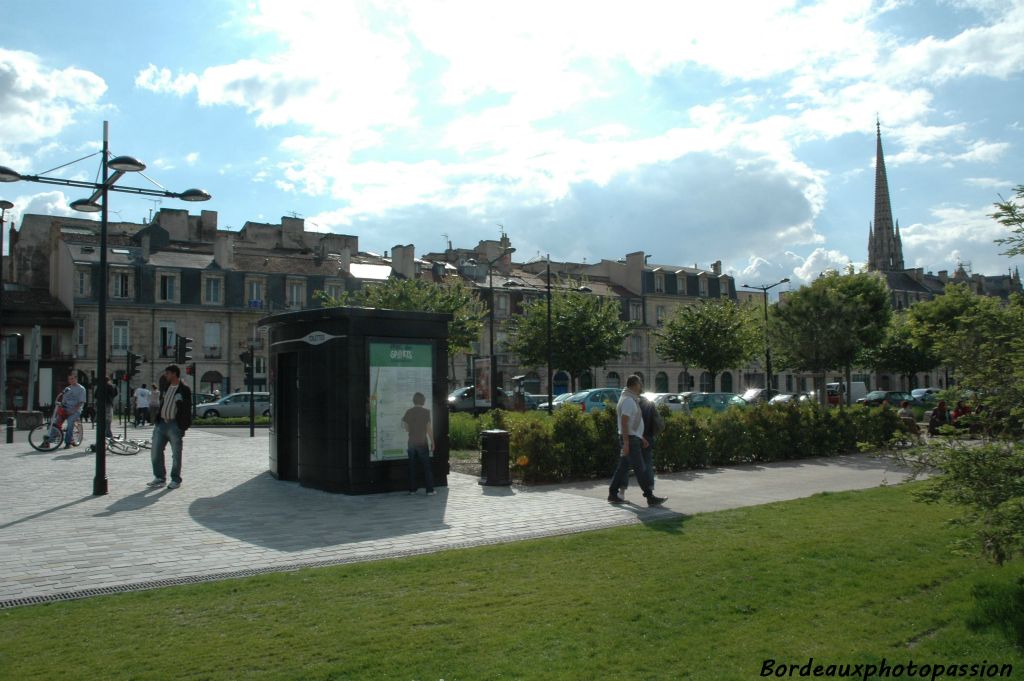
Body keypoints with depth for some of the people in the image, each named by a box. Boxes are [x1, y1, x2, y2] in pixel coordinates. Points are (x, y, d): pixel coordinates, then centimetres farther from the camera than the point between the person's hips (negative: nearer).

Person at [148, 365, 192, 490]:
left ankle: (175, 480, 12)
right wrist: (156, 421, 13)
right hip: (161, 423, 7)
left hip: (175, 425, -7)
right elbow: (161, 404, 20)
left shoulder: (184, 390, -7)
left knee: (176, 454, 2)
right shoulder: (165, 388, 14)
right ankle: (160, 478, 18)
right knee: (156, 452, 7)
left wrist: (184, 426, -14)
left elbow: (187, 409, -9)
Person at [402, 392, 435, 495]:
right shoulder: (426, 411, -6)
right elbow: (429, 428, -8)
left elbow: (405, 426, 6)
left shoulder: (409, 412, 4)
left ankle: (412, 489, 11)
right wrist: (432, 441, -1)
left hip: (411, 442, 3)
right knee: (426, 466, 0)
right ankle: (429, 490, -2)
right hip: (422, 442, -3)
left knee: (412, 466, 10)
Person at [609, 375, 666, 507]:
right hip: (630, 439, -10)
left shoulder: (632, 399, 18)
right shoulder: (628, 400, -15)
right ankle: (650, 498, -5)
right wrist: (626, 443, -25)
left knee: (623, 468, 11)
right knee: (640, 469, -7)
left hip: (633, 438, 10)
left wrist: (641, 438, 22)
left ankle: (613, 495, 14)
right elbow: (624, 422, -21)